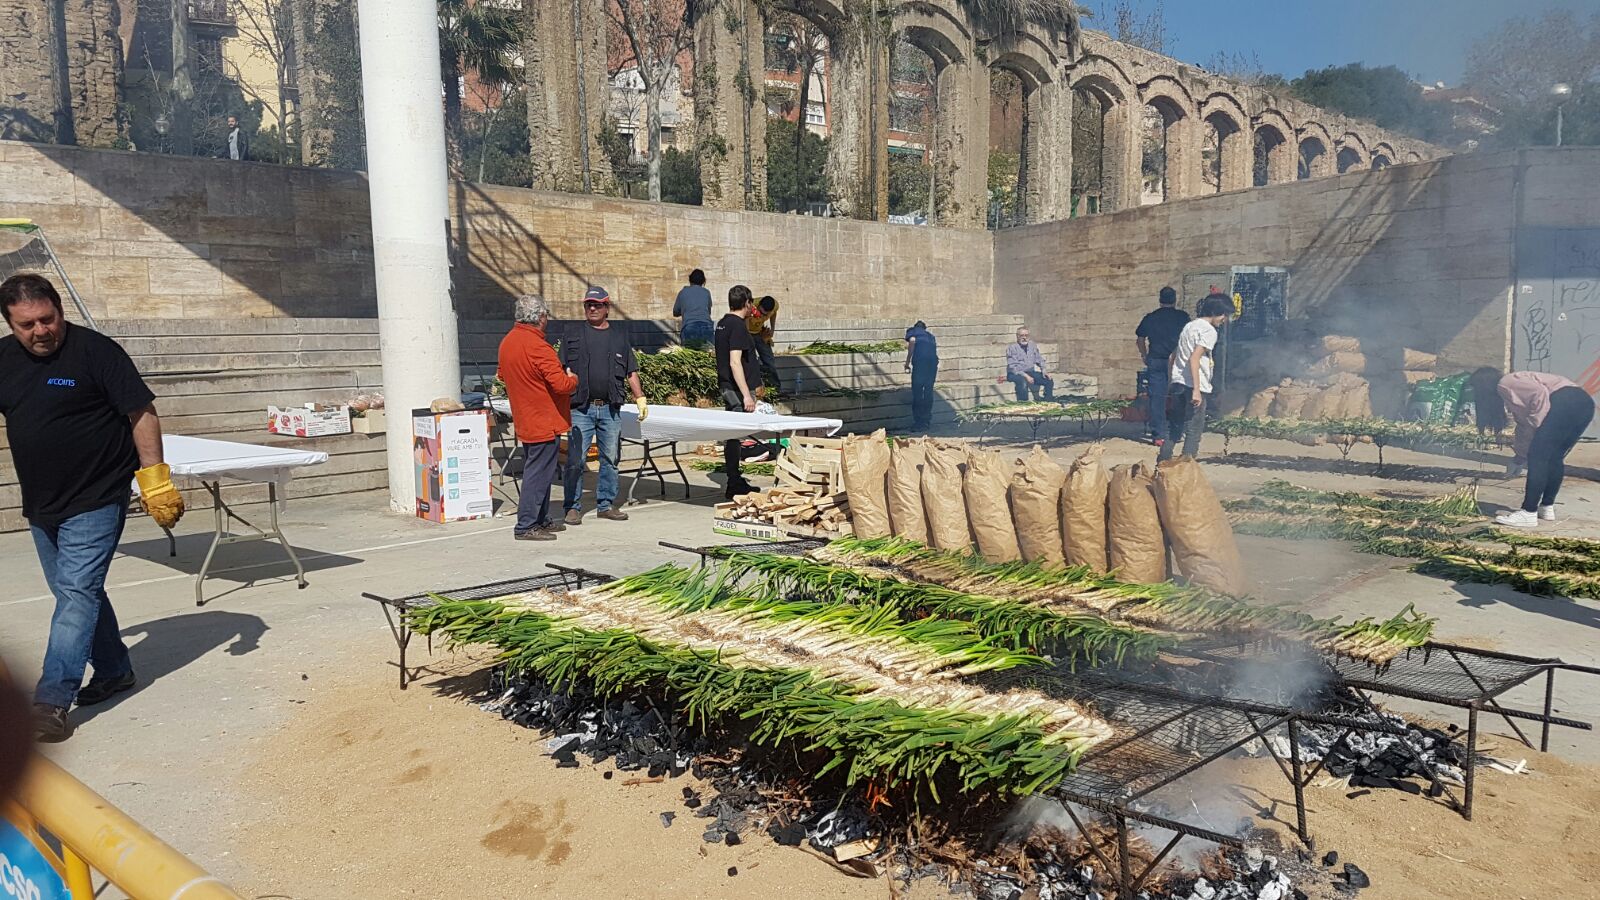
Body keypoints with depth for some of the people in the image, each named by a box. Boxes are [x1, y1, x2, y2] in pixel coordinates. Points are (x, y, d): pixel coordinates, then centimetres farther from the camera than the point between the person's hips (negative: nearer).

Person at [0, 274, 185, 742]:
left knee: (76, 593, -9)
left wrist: (154, 479, -18)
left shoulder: (95, 351, -12)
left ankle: (52, 701, -7)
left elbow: (142, 413, -13)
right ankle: (114, 671, 31)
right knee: (78, 592, 15)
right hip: (40, 504, 7)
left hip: (96, 501, -7)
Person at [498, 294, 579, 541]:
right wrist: (573, 378, -4)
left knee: (537, 471, 17)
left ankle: (541, 520, 25)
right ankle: (525, 526, -2)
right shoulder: (538, 347, -21)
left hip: (524, 420, 9)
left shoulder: (507, 342, 7)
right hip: (544, 422, -9)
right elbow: (561, 384, -24)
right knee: (538, 473, -4)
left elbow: (503, 376, 22)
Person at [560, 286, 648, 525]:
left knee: (610, 458, 7)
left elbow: (631, 372, 15)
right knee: (576, 460, -3)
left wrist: (640, 398, 7)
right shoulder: (574, 337, 8)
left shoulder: (619, 338, 13)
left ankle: (605, 505, 17)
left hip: (610, 409, 2)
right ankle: (573, 507, 5)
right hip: (581, 408, -2)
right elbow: (562, 371, 7)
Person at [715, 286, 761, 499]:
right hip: (737, 389, -10)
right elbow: (735, 362, -22)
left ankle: (735, 479, 23)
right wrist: (747, 394, -21)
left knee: (732, 434, 14)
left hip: (726, 386, 10)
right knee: (735, 435, -7)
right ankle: (734, 486, -3)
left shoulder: (722, 324, 14)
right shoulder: (738, 326, -15)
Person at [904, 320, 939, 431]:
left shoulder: (912, 330, 19)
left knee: (917, 392, 0)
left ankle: (919, 423, -1)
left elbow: (912, 341, -1)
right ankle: (927, 421, 17)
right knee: (928, 390, 13)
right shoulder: (929, 334, 33)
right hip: (933, 359, 5)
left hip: (920, 359, -5)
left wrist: (907, 361, -1)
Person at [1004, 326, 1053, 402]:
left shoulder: (1032, 345, 11)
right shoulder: (1012, 348, -8)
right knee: (1023, 382, -39)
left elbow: (1040, 360, 18)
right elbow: (1012, 367, -17)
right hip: (1015, 374, -6)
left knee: (1049, 381, -10)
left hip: (1030, 372, 6)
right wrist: (1025, 376, -27)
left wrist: (1044, 371, -1)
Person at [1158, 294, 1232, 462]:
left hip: (1177, 384, 8)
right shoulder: (1209, 331, -8)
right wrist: (1196, 390, -23)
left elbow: (1173, 356, 21)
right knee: (1194, 431, -1)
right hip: (1194, 386, -8)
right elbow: (1194, 358, -20)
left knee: (1174, 428, 14)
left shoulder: (1189, 326, 18)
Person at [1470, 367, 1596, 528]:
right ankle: (1547, 507, 24)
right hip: (1585, 403, 10)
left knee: (1538, 458, -6)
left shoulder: (1504, 384, 3)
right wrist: (1519, 458, 34)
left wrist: (1536, 426, -8)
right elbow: (1524, 424, 32)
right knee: (1554, 459, 19)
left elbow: (1539, 393, -14)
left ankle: (1528, 513, -6)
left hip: (1567, 402, -10)